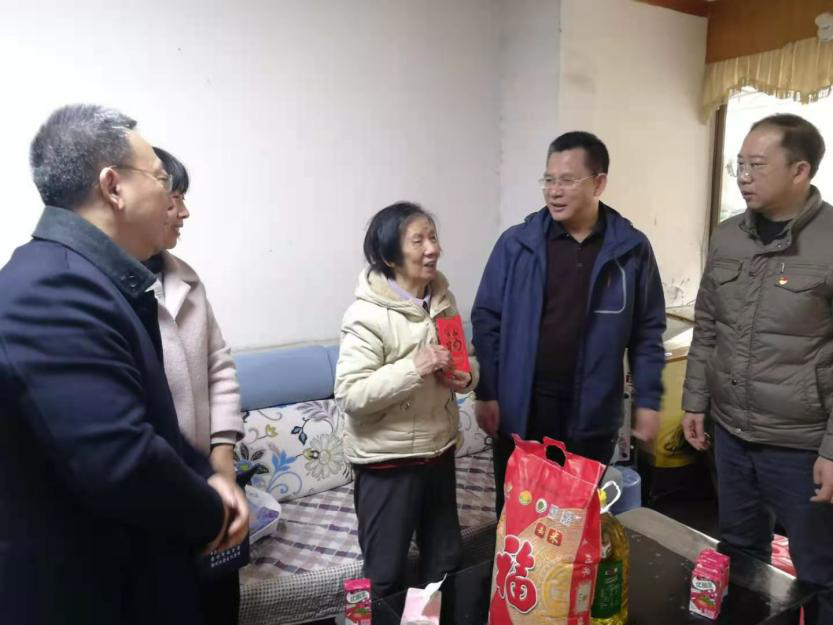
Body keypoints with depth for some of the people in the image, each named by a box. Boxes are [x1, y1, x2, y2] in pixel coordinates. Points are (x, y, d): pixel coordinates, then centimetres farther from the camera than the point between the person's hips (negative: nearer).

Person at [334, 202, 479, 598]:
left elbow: (466, 356, 14)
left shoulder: (442, 299, 1)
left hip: (439, 450, 7)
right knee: (385, 574, 13)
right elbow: (349, 396, -23)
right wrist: (413, 368, -31)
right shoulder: (367, 315, -20)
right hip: (387, 461, -6)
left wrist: (466, 376, -8)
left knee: (446, 560, 23)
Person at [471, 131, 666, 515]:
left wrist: (648, 400, 0)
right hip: (521, 409, 0)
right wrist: (486, 392, -6)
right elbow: (487, 320, -2)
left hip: (592, 412, 1)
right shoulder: (516, 243, -5)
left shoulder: (631, 249, -3)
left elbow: (648, 332, 3)